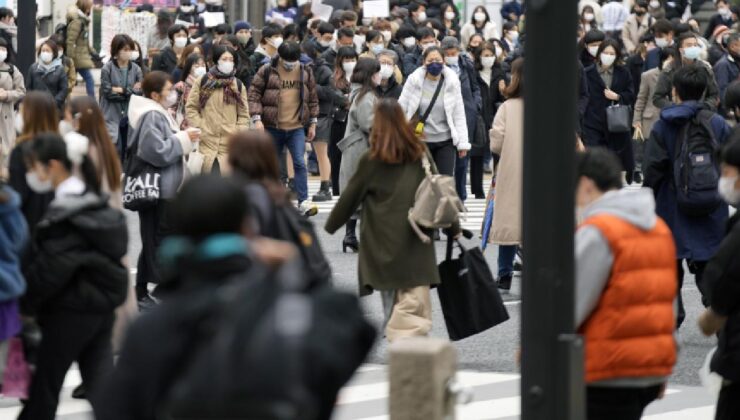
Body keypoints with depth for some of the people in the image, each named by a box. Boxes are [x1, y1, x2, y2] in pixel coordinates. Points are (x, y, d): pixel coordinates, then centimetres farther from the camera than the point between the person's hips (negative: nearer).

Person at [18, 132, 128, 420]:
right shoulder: (95, 203, 8)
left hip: (72, 309, -8)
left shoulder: (64, 215, -21)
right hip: (102, 304, 8)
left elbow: (49, 270, -21)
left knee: (45, 384, 7)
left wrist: (24, 303, -7)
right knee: (100, 380, 9)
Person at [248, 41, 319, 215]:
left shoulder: (306, 73, 6)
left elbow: (313, 99, 14)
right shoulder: (267, 72, -4)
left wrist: (313, 123, 12)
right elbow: (254, 94, -4)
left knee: (299, 163, -11)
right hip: (272, 127, -1)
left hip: (297, 127, 1)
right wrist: (256, 119, -14)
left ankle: (303, 201, -11)